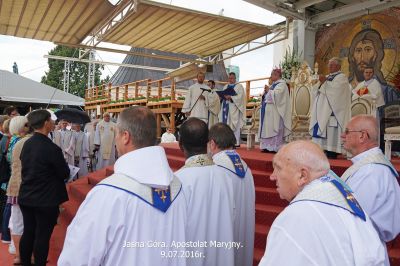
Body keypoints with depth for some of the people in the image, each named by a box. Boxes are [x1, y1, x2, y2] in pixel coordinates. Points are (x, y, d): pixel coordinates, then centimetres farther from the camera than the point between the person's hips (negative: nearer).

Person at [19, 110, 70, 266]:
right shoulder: (52, 148, -22)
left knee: (28, 232, 18)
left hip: (26, 197, 7)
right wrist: (63, 169, 8)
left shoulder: (27, 144, 0)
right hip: (46, 200, -7)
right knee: (42, 236, 6)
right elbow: (65, 174, -12)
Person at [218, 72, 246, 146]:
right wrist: (222, 97, -3)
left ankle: (235, 142, -7)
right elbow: (222, 95, 20)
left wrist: (230, 97, -20)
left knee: (234, 125, -9)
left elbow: (240, 97, -9)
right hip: (225, 108, 6)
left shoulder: (239, 86, 4)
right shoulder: (225, 86, 22)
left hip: (233, 108, -5)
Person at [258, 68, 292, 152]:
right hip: (269, 111, 9)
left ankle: (275, 147, -6)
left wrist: (269, 90, -11)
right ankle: (268, 146, 10)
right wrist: (266, 92, 3)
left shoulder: (281, 84, -7)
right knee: (268, 129, 7)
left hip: (275, 112, -9)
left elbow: (277, 94, -22)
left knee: (274, 128, -9)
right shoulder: (273, 84, 21)